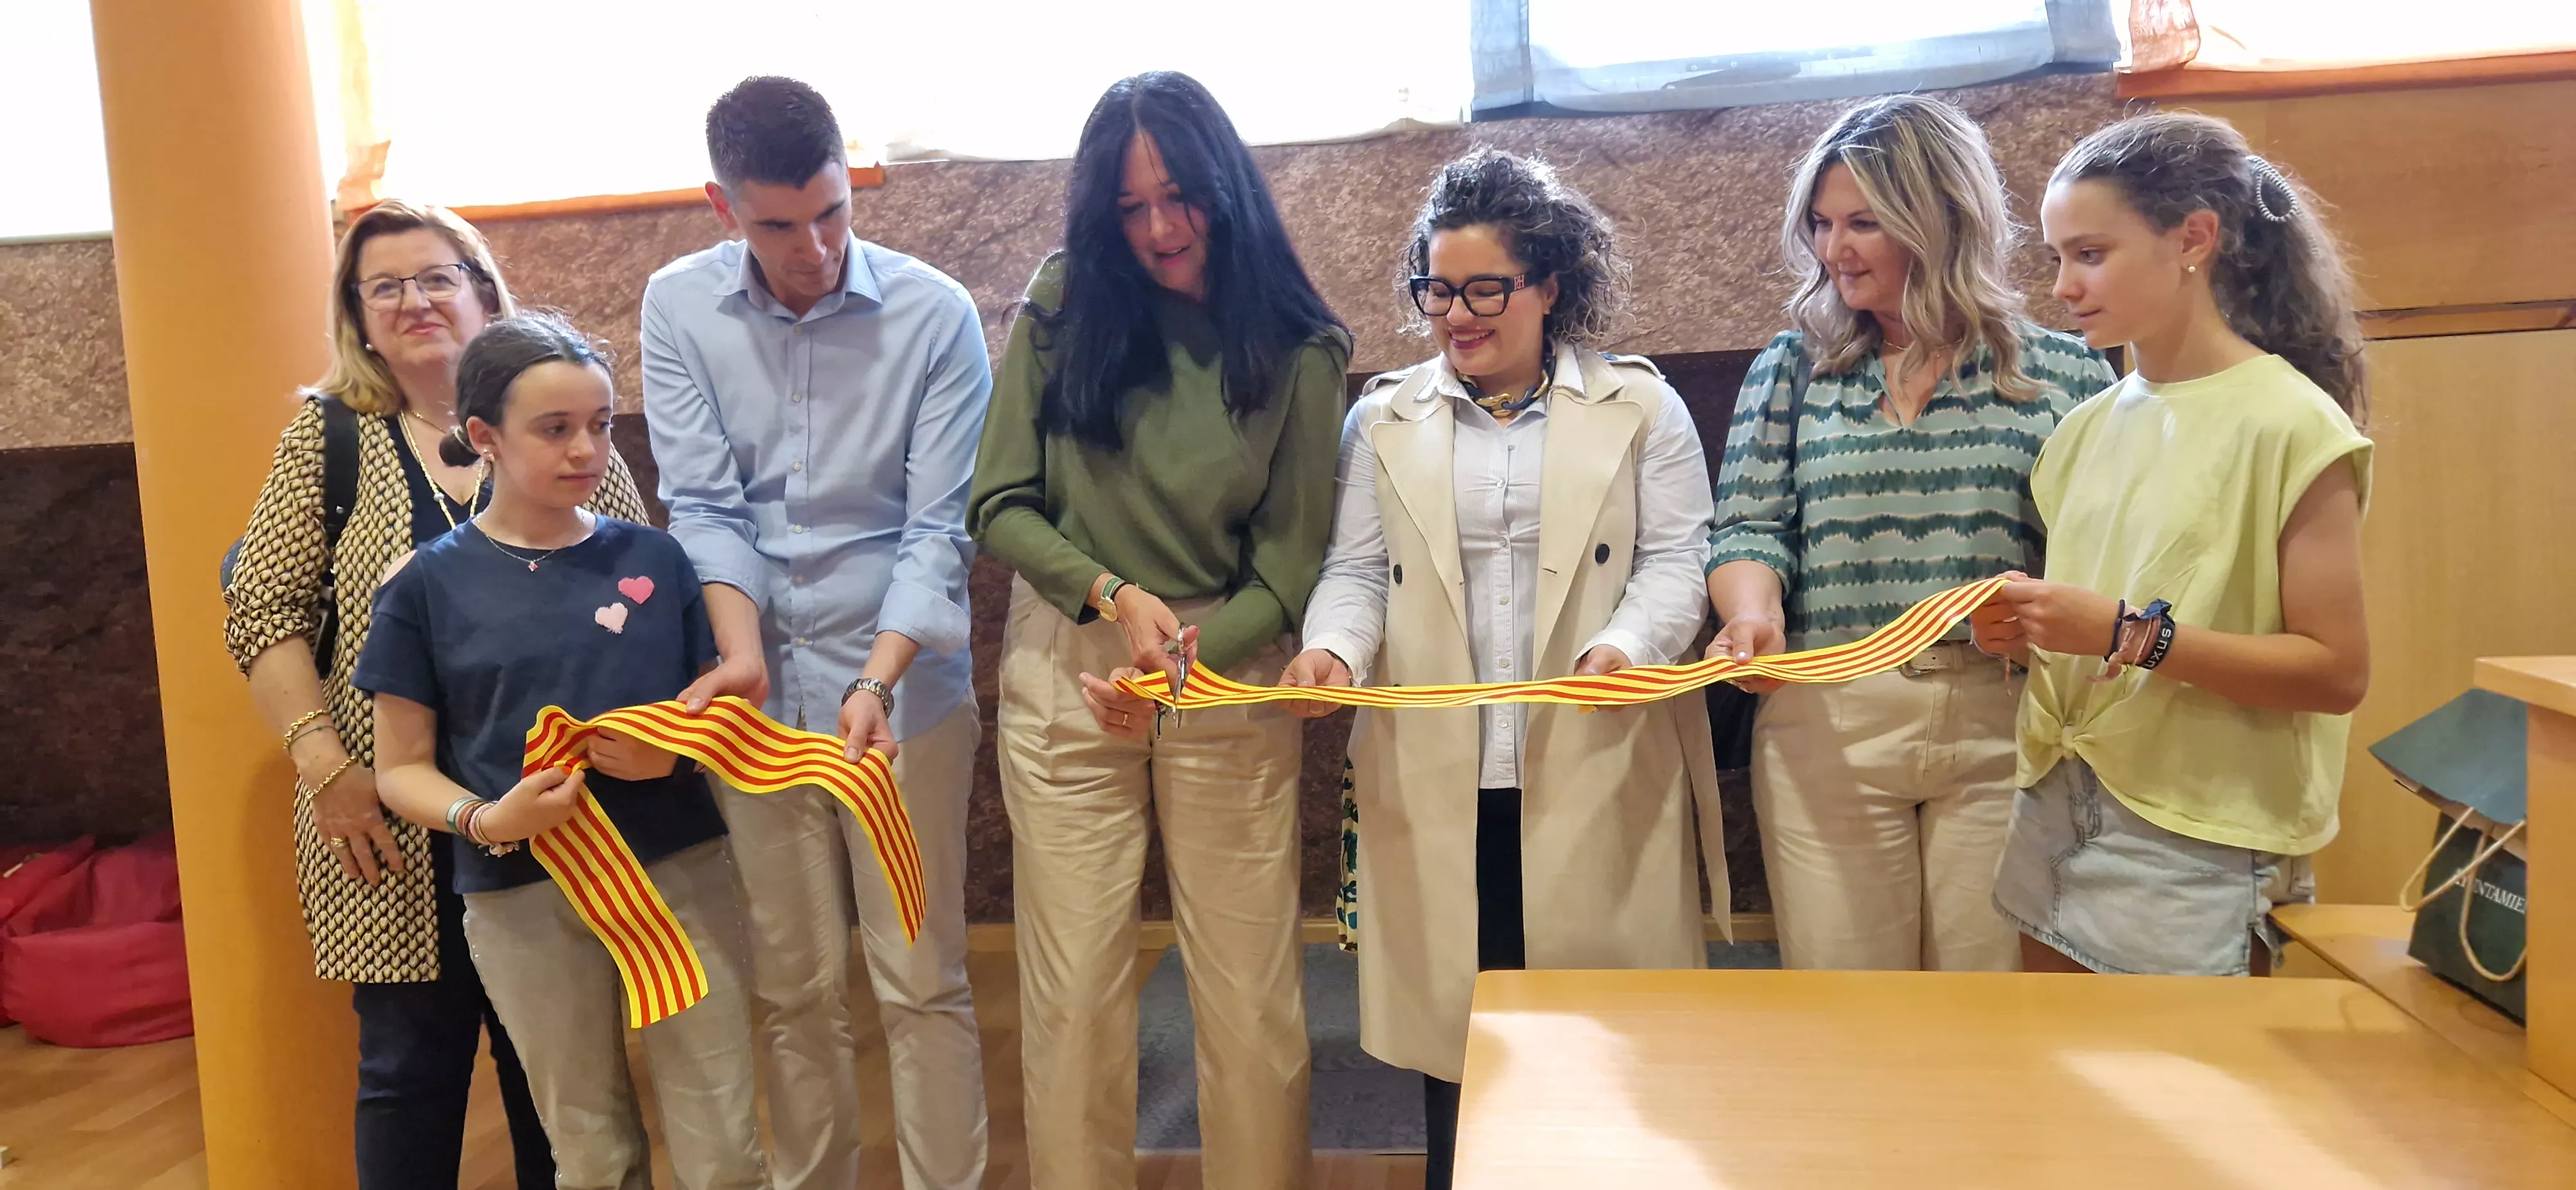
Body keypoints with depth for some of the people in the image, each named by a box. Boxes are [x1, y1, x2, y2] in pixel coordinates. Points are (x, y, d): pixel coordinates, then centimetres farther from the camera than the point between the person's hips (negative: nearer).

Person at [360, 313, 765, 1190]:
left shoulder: (655, 558, 2)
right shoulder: (429, 585, -3)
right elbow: (402, 768, 0)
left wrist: (674, 753, -14)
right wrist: (484, 820, -19)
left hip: (682, 872, 1)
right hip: (524, 899, -1)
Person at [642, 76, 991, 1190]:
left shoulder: (935, 314, -10)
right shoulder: (678, 307, -1)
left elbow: (939, 527, -11)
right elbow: (703, 502, -5)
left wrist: (875, 684, -23)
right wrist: (741, 649, -21)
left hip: (902, 692, -2)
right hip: (757, 694, 2)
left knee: (921, 983, 5)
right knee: (793, 988, 13)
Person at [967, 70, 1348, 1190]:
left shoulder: (1296, 351, -3)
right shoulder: (1062, 305, -1)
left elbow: (1291, 567, -4)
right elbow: (1000, 505, -1)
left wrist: (1185, 669, -19)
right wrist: (1113, 596, -16)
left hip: (1230, 675, 0)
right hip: (1065, 672, 1)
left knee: (1249, 995, 7)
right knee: (1072, 993, 8)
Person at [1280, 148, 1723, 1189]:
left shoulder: (1638, 405, 7)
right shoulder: (1383, 418, 12)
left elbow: (1677, 558, 1)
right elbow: (1358, 570, 9)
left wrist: (1627, 646, -18)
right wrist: (1332, 648, -12)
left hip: (1595, 775, -1)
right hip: (1435, 783, 2)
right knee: (1452, 1025, 6)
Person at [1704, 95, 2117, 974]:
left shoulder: (2062, 373, 6)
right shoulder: (1793, 367, 10)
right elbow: (1750, 529, 4)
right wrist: (1754, 614, -16)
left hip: (2005, 727, 0)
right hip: (1827, 727, 1)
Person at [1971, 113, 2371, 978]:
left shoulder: (2289, 425, -10)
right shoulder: (2088, 428, 8)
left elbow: (2337, 672, -14)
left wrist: (2133, 634, -22)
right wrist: (2024, 630, -3)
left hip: (2198, 850, -6)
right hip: (2055, 820, 6)